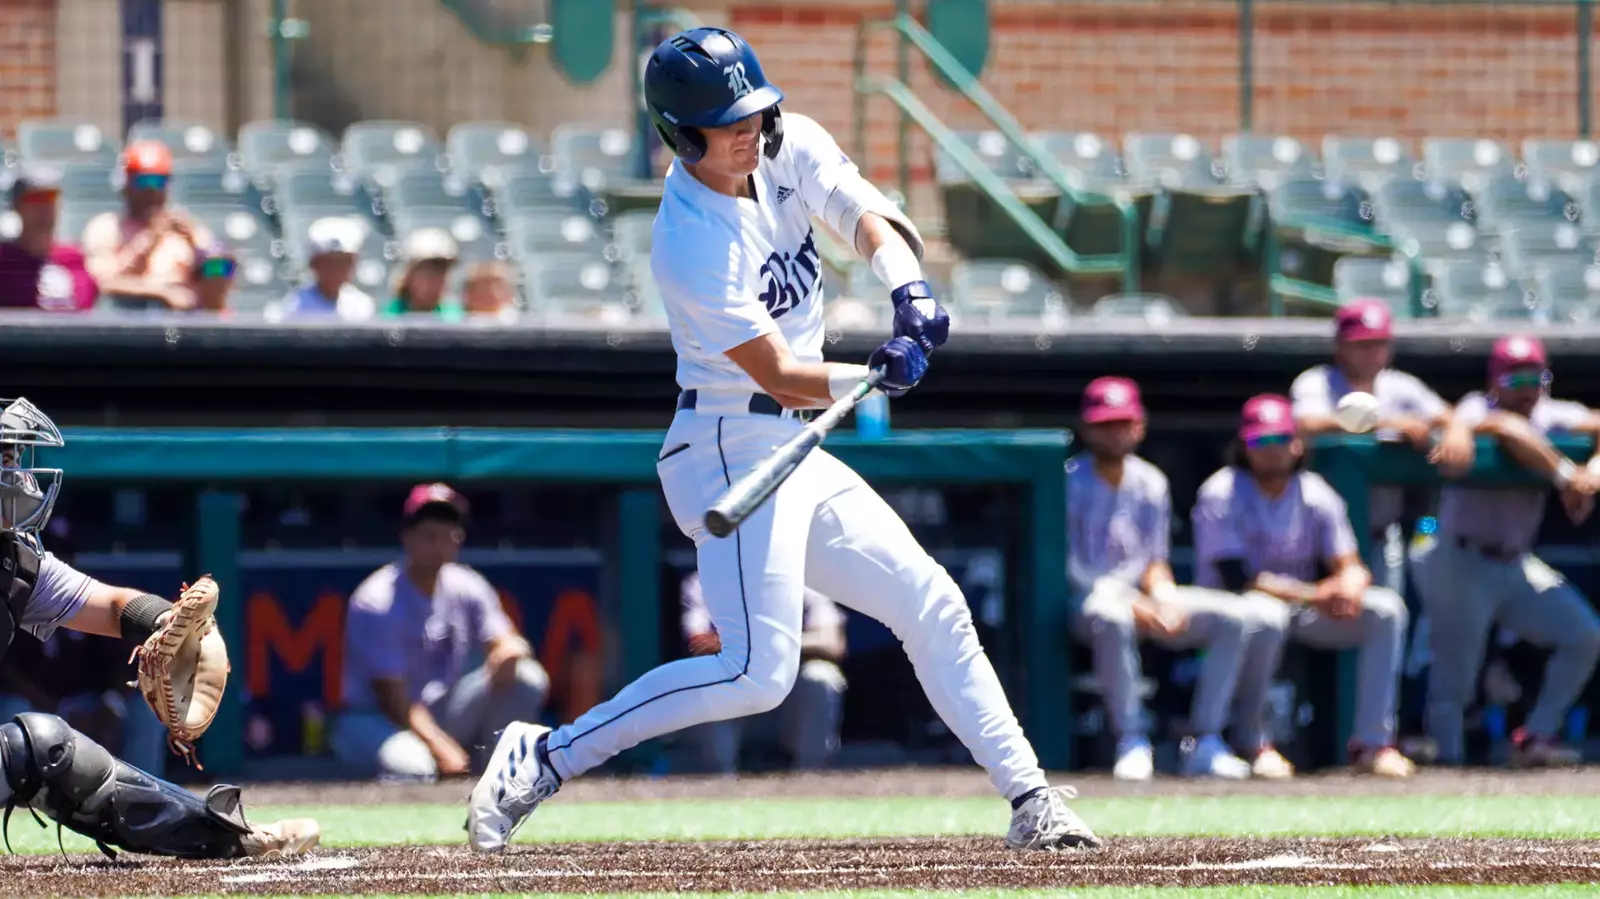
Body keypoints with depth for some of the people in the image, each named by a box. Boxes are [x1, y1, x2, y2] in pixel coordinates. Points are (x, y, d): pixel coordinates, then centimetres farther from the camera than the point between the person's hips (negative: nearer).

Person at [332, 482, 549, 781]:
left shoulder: (467, 588, 1)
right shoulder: (376, 603, -18)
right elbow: (393, 699, -20)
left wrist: (510, 649, -30)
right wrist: (442, 750, -30)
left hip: (440, 715, 6)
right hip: (376, 720, -6)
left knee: (527, 677, -15)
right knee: (411, 763, -42)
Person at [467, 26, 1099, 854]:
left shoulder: (790, 148, 0)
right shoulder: (691, 245, -22)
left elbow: (871, 220, -6)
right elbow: (781, 377, -23)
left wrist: (910, 293, -26)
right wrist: (874, 377, -39)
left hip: (794, 451, 9)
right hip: (731, 449, -9)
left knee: (933, 607, 10)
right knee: (757, 672, -18)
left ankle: (1029, 800, 15)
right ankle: (543, 758, -13)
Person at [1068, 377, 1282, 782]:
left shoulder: (1150, 483, 11)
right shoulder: (1070, 482, -7)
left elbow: (1154, 561, 13)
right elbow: (1062, 566, -14)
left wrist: (1167, 600, -10)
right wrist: (1129, 602, -24)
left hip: (1144, 596, 6)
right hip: (1086, 599, -6)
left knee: (1240, 617, -11)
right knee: (1111, 617, -43)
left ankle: (1204, 743, -16)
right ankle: (1131, 741, -32)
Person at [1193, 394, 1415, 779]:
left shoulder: (1316, 495, 1)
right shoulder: (1220, 495, -15)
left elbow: (1350, 566, -4)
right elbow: (1236, 579, -24)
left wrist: (1349, 587, -31)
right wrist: (1314, 596, -32)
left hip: (1304, 611, 6)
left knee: (1387, 608, -14)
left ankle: (1372, 743, -18)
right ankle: (1252, 744, -25)